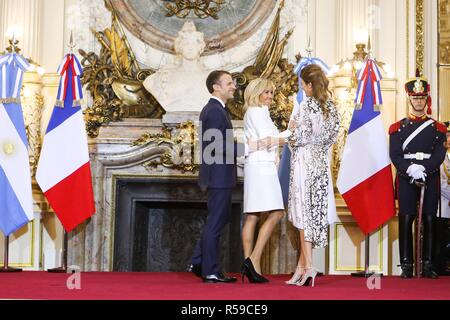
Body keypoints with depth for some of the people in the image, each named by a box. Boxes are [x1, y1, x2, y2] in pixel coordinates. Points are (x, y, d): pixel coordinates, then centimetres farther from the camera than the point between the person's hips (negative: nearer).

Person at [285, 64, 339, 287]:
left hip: (304, 161, -7)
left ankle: (308, 266, -4)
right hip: (321, 161, 7)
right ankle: (301, 266, 15)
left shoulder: (307, 105, -13)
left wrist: (292, 131, 5)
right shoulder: (330, 106, 7)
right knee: (315, 210, 8)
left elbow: (301, 136, -17)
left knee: (305, 211, -2)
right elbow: (332, 136, 11)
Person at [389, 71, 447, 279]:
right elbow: (395, 154, -1)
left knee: (429, 220, 1)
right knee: (405, 220, -3)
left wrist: (424, 169, -17)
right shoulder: (398, 127, 9)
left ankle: (427, 265, 7)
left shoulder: (437, 128, 10)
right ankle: (406, 265, 1)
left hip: (431, 178, 1)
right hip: (405, 179, -1)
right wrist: (410, 169, -18)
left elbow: (440, 154, -1)